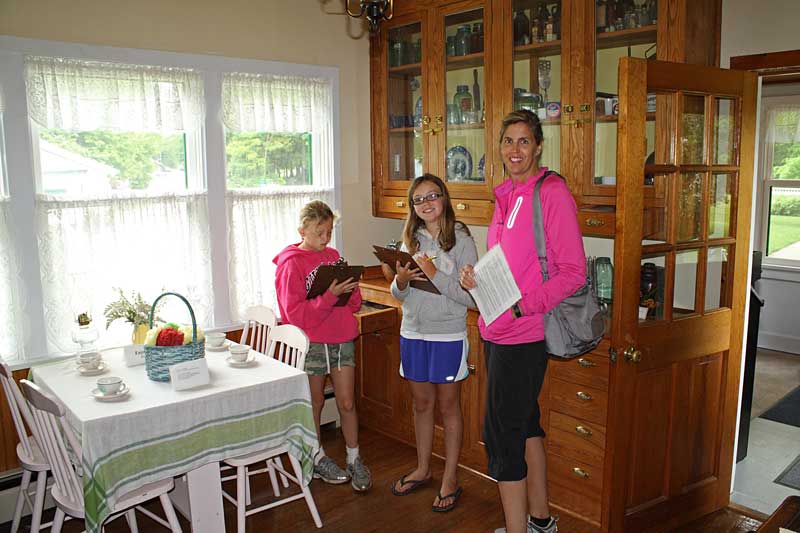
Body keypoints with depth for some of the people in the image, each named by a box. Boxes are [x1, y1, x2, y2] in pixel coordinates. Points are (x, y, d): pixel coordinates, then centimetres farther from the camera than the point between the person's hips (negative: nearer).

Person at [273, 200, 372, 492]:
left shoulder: (334, 256, 7)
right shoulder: (291, 264, -9)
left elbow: (353, 304, 12)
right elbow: (295, 312, -17)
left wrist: (351, 289, -10)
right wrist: (329, 295, -26)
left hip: (342, 339, 4)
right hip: (311, 342, -4)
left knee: (347, 403, 8)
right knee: (315, 403, 12)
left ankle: (354, 460, 23)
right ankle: (318, 459, 30)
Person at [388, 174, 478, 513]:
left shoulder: (462, 241, -10)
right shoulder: (411, 241, 6)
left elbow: (470, 297, -16)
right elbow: (399, 295, 9)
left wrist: (435, 275, -24)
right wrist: (401, 282, -12)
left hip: (448, 336, -4)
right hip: (413, 333, 5)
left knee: (448, 407, 8)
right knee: (421, 404, 17)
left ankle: (450, 479, 23)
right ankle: (422, 470, 34)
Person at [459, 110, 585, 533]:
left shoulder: (551, 192, -12)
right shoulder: (506, 196, 13)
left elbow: (573, 272, -15)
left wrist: (521, 307, -22)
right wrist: (475, 278, 1)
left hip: (524, 333, -9)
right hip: (498, 331, 9)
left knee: (501, 431, -3)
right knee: (524, 423, 18)